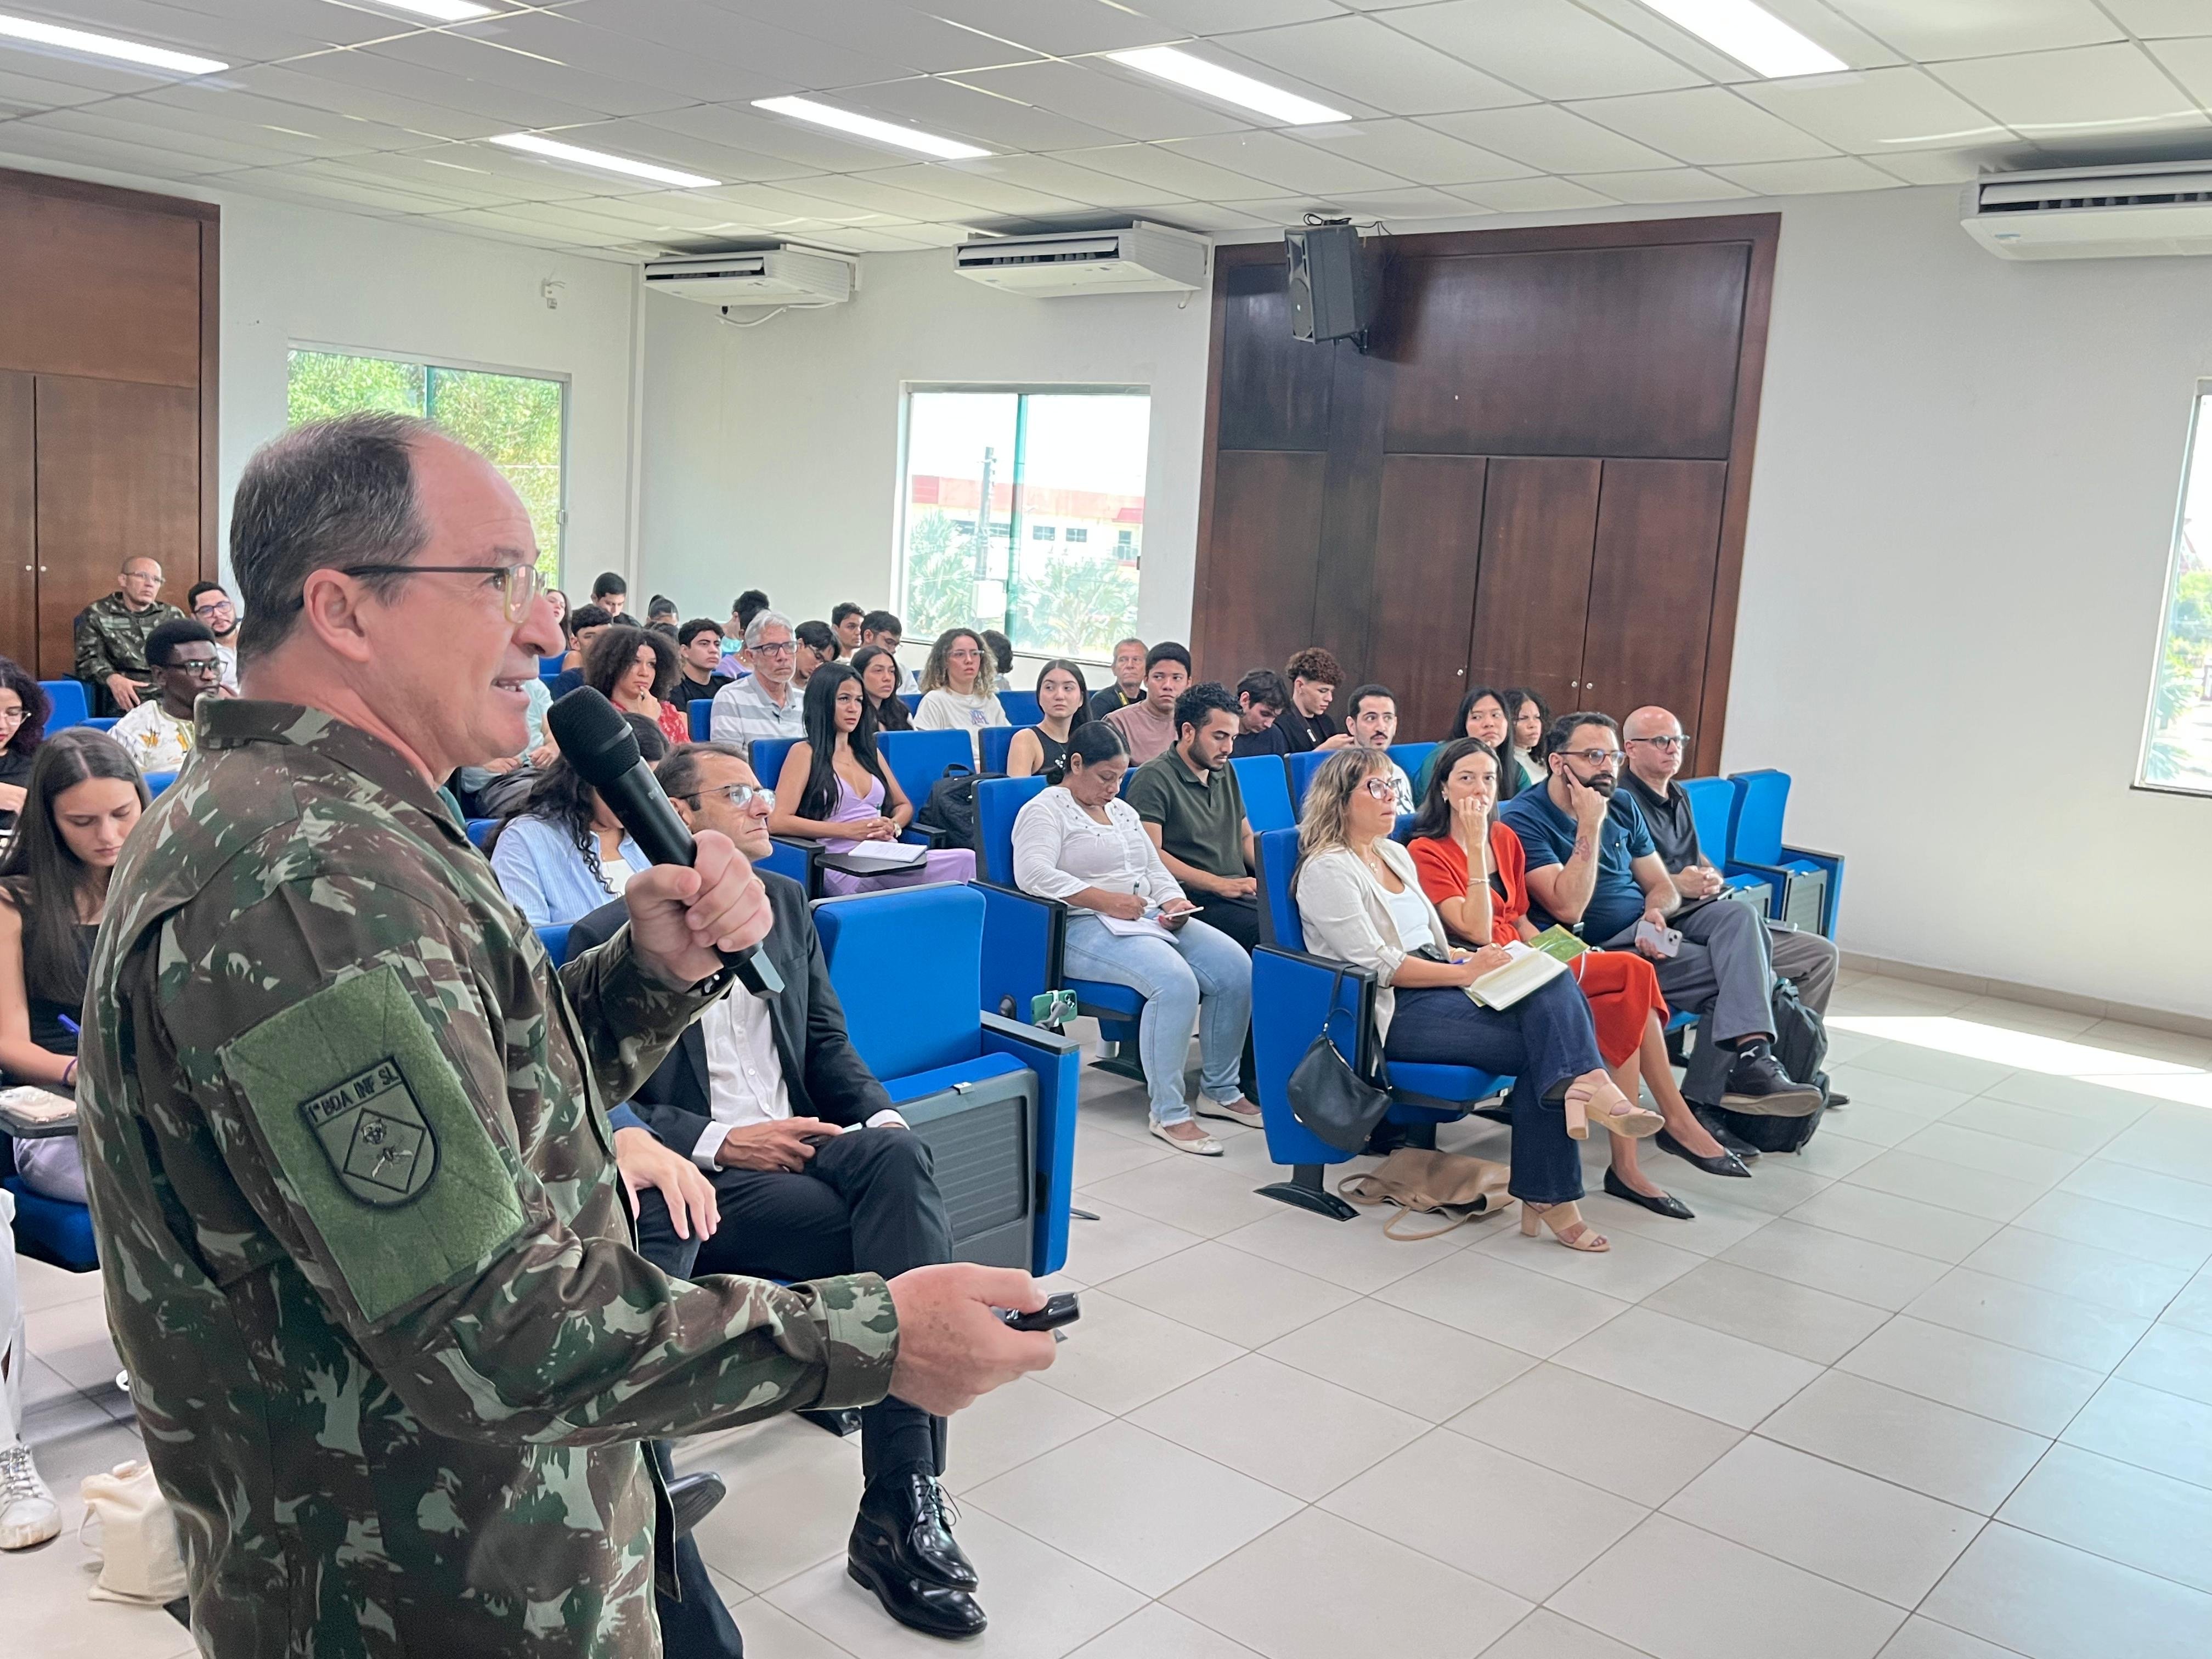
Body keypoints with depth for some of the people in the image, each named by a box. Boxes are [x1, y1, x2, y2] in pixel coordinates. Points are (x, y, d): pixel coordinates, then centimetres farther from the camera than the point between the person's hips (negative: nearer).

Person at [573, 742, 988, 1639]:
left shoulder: (784, 901, 17)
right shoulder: (609, 936, 1)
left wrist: (881, 1118, -4)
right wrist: (723, 1142, -19)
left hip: (800, 1144, 4)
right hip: (701, 1175, -4)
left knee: (900, 1158, -30)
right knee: (900, 1243, -31)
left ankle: (904, 1504, -29)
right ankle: (899, 1509, -18)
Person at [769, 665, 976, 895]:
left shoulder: (868, 752, 25)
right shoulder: (805, 753, 6)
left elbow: (904, 805, 30)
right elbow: (777, 821, -5)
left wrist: (893, 826, 5)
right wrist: (848, 830, -10)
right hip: (844, 867, -6)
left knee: (968, 859, -28)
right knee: (964, 861, -31)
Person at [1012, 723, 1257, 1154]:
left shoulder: (1122, 809, 23)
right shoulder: (1045, 811, -3)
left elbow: (1155, 869, 25)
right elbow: (1033, 873, -21)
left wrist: (1173, 901, 2)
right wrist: (1105, 900, -26)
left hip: (1150, 918, 8)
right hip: (1085, 928, -8)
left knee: (1236, 968, -11)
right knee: (1175, 981, -32)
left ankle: (1219, 1091, 3)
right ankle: (1169, 1114, -22)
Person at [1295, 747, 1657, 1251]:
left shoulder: (1396, 854, 20)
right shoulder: (1327, 870, -7)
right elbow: (1376, 964, -16)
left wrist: (1473, 959, 1)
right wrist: (1465, 972, -18)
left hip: (1435, 981, 7)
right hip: (1389, 1011, -7)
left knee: (1552, 985, -22)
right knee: (1546, 1041, -25)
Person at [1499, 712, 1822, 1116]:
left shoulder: (1622, 806, 11)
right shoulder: (1523, 819, -11)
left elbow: (1662, 888, 13)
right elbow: (1568, 908, -20)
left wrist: (1654, 913, -11)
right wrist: (1590, 825, -21)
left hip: (1649, 928, 7)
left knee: (1740, 916, -22)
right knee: (1740, 966, -22)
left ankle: (1751, 1061, -33)